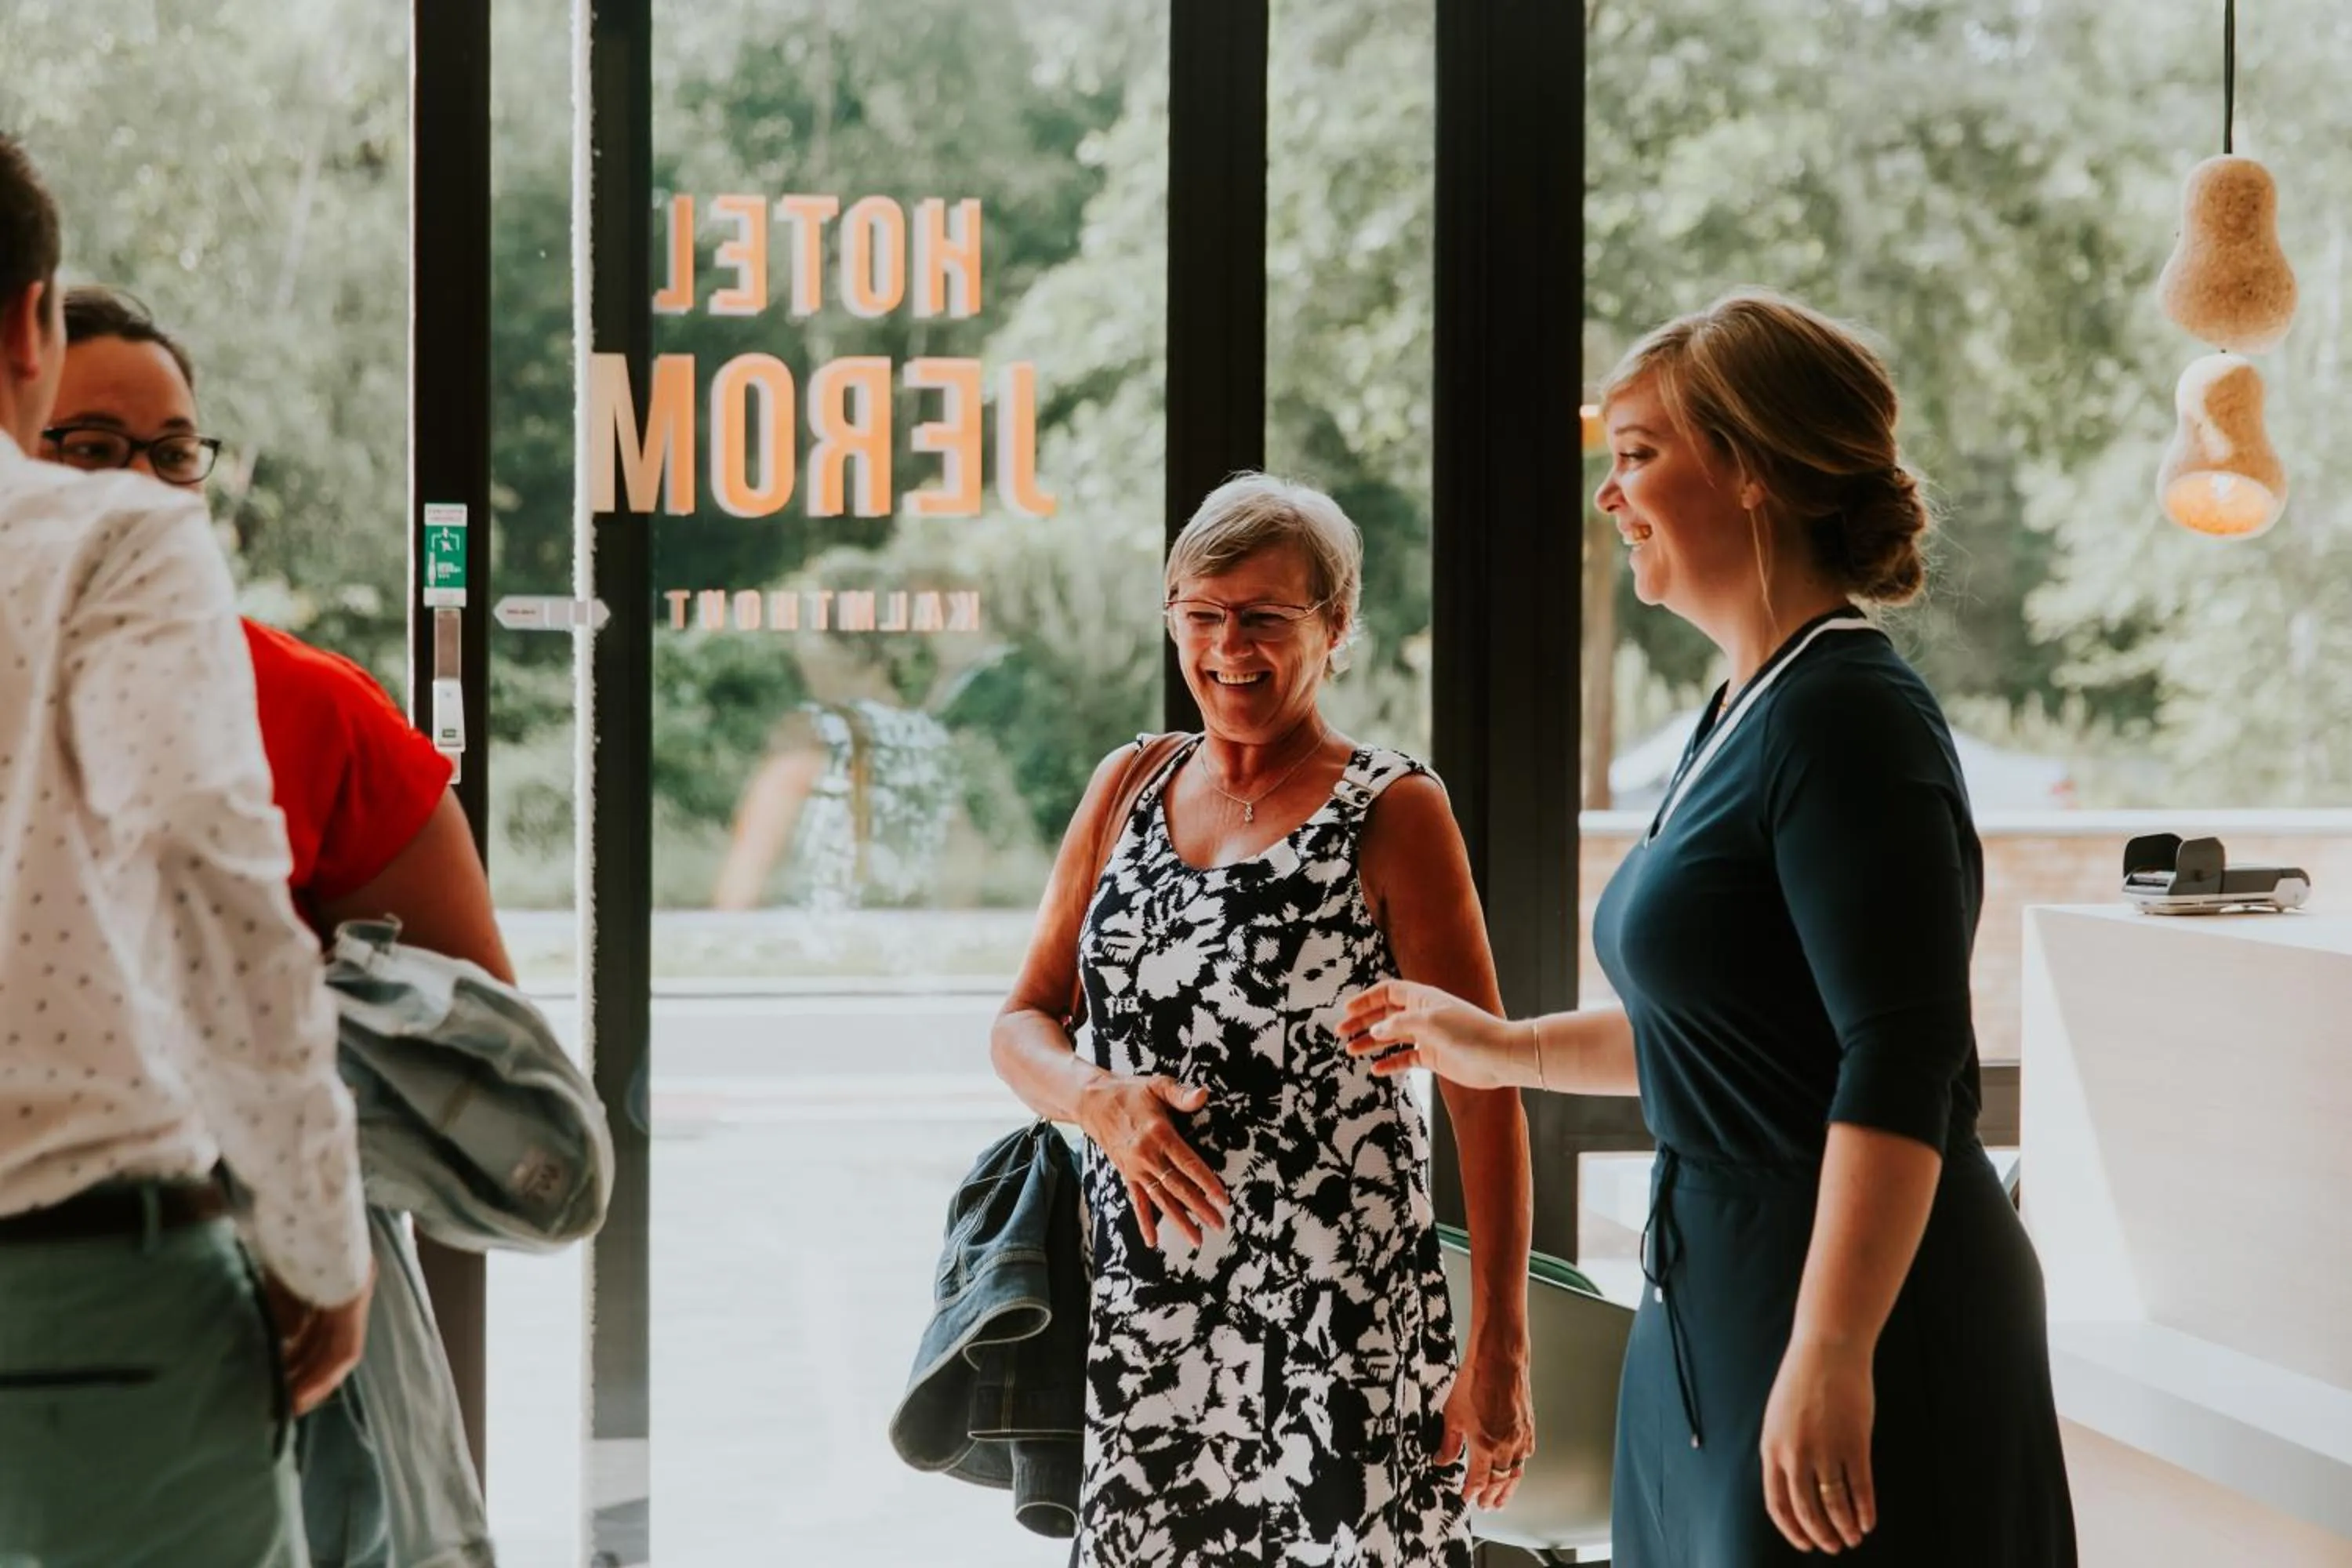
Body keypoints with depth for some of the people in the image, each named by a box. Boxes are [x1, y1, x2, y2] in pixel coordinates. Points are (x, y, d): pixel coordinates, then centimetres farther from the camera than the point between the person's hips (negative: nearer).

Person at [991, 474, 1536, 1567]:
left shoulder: (1391, 813, -5)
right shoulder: (1127, 789, 10)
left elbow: (1484, 1095, -7)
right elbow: (1022, 1025, 12)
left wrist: (1498, 1354, -12)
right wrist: (1098, 1099, -11)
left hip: (1334, 1326, -4)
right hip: (1136, 1314, 4)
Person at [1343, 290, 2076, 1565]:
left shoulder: (1848, 718, -17)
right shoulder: (1743, 717, 13)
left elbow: (1900, 1068, -23)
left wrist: (1831, 1356, -26)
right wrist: (1503, 1049, 29)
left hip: (1851, 1308, -10)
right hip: (1714, 1312, 10)